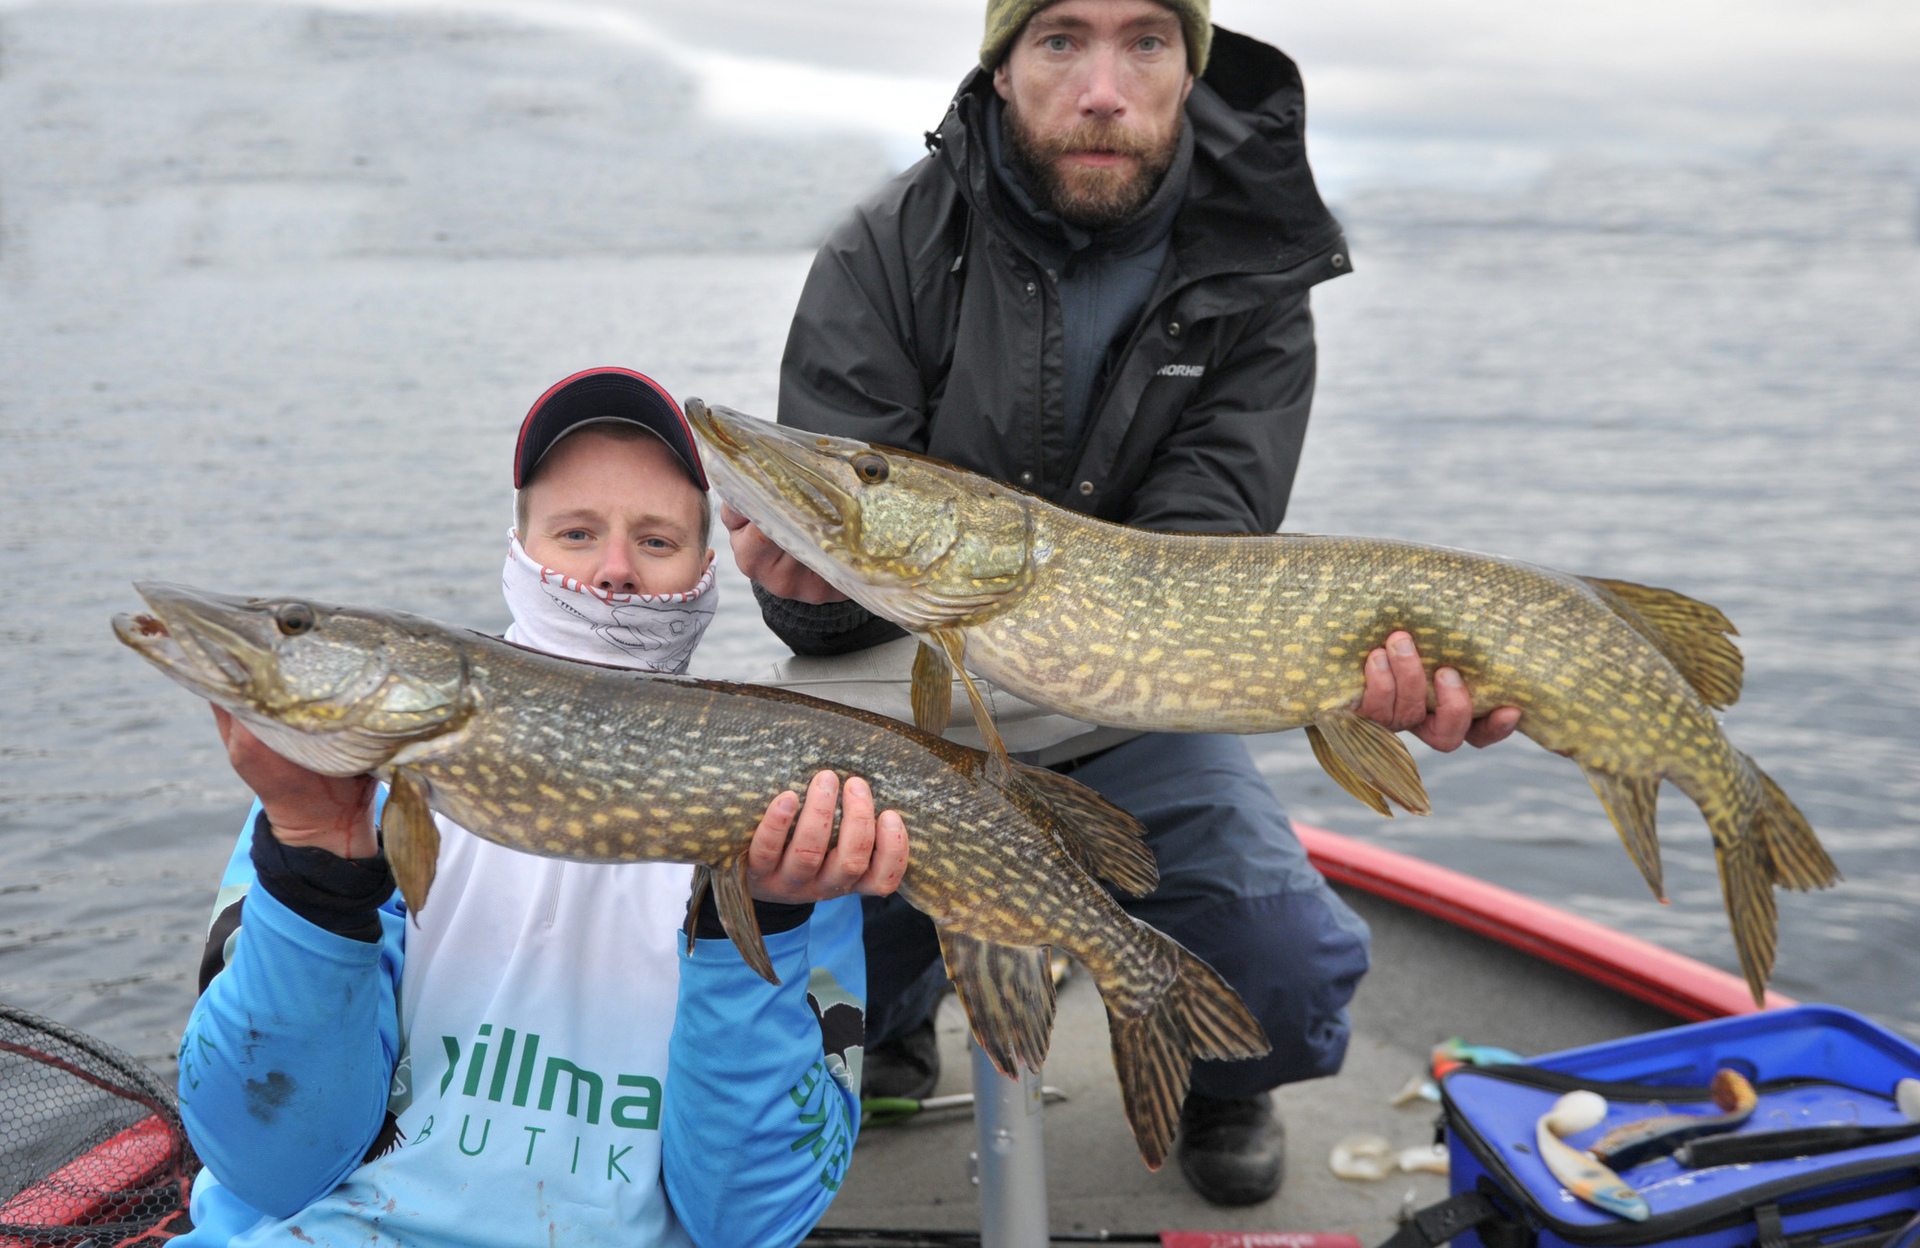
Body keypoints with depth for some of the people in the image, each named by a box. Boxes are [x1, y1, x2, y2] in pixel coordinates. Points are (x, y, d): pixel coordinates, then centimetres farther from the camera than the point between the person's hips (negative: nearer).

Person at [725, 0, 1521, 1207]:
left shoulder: (1253, 289, -9)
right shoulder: (887, 255, -14)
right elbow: (825, 591, -17)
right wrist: (814, 575, -43)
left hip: (1138, 713, 0)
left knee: (1295, 972, -20)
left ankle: (1218, 1075, 20)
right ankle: (886, 1029, 19)